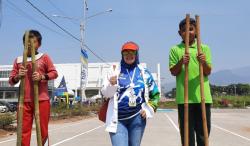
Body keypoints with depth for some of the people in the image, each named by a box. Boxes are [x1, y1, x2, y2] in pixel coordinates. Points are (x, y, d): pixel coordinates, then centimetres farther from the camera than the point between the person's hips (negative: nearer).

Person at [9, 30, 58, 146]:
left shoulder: (44, 57, 4)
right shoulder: (18, 60, 9)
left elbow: (54, 73, 0)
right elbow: (11, 80, 9)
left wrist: (42, 76, -16)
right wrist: (17, 76, -13)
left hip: (42, 99, -2)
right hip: (24, 100, 2)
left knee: (43, 130, 6)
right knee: (23, 130, 4)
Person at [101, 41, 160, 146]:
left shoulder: (144, 73, 7)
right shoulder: (115, 71, 3)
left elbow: (155, 94, 13)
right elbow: (105, 93, 0)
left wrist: (149, 109, 0)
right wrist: (111, 84, -19)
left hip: (137, 117, 2)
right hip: (117, 119, -1)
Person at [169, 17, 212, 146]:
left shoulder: (204, 48, 9)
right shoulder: (175, 50, 7)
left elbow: (208, 72, 2)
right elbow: (173, 72, 1)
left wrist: (203, 62, -19)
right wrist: (181, 62, -18)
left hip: (202, 96, 1)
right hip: (184, 97, -1)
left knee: (203, 130, 8)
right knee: (186, 132, 5)